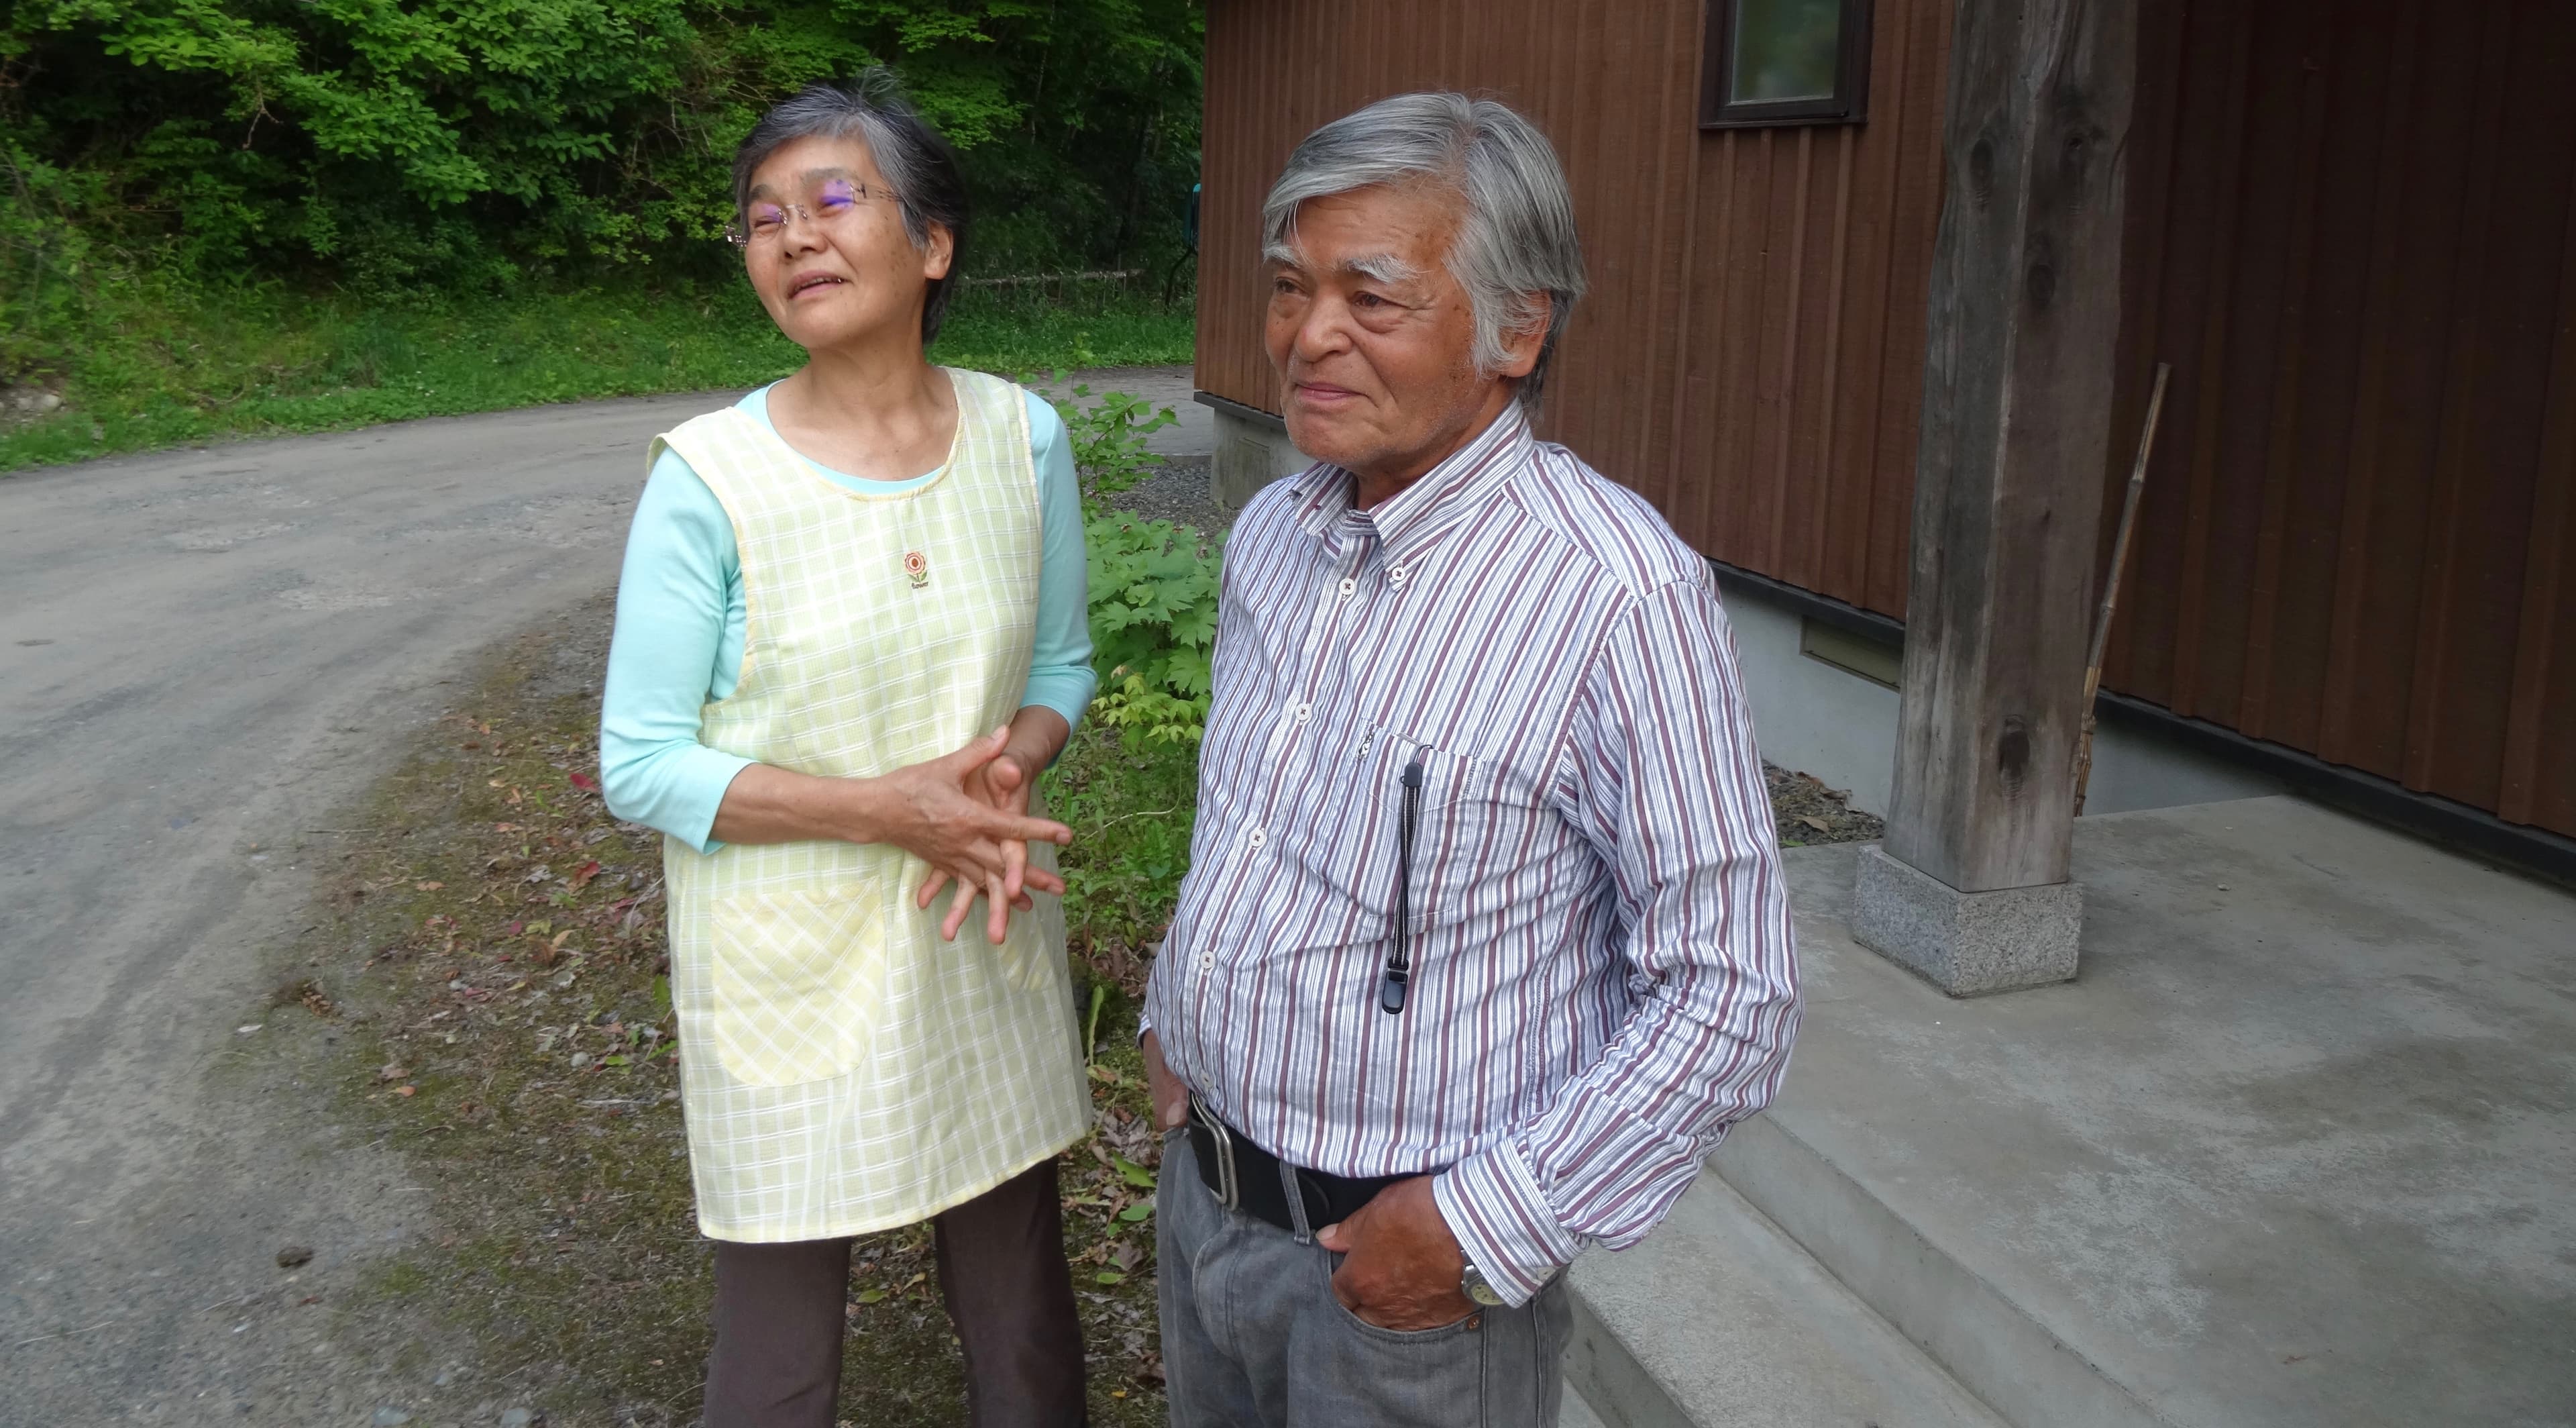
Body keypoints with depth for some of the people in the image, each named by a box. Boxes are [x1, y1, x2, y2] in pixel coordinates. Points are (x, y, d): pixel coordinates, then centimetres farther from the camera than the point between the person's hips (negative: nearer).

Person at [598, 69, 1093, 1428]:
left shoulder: (1022, 438, -4)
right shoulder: (706, 479, -14)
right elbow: (643, 763, -11)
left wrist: (1005, 769, -14)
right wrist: (886, 809, -21)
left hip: (987, 951, 3)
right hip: (791, 974, -3)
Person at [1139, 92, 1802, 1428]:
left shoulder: (1622, 594, -23)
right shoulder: (1271, 530, 1)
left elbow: (1728, 999, -21)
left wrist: (1485, 1227, -20)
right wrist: (1173, 1015, 11)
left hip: (1410, 1273, -7)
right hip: (1200, 1190, 7)